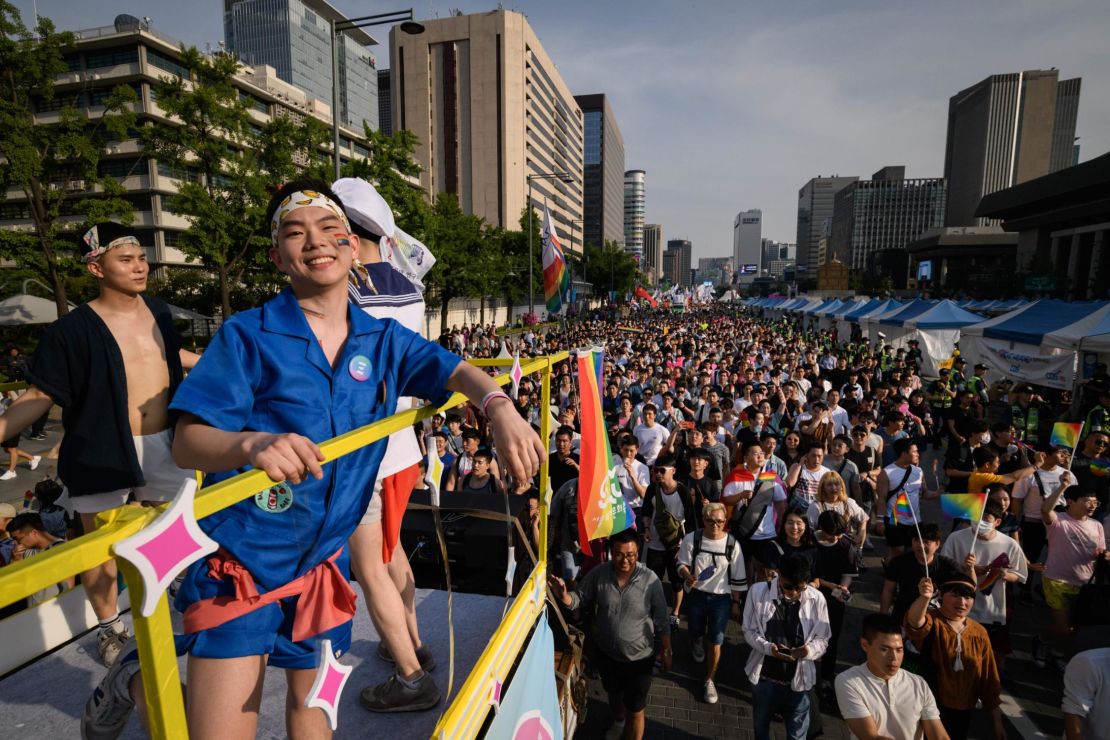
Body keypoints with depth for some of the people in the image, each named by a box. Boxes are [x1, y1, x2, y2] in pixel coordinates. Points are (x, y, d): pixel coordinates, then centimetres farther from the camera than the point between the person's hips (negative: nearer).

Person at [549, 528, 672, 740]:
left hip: (639, 657, -3)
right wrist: (563, 595, -31)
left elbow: (661, 620, -12)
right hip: (605, 652, 4)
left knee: (635, 711, 11)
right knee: (614, 692, 32)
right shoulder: (598, 574, -19)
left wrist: (667, 651, -3)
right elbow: (579, 600, -10)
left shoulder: (650, 580, -24)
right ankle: (618, 722, 64)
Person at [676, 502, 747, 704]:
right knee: (696, 632, 23)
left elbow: (737, 578, -3)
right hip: (696, 595, 1)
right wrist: (688, 577, -25)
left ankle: (709, 681, 28)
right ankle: (697, 643, 61)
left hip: (721, 598, -1)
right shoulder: (691, 539, -16)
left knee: (715, 643, 5)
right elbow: (682, 564, -4)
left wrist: (736, 603, 2)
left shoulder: (732, 544, -13)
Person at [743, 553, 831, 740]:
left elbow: (822, 638, -4)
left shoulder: (816, 599, -14)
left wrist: (809, 650, -25)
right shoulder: (758, 591, -16)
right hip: (764, 677, 1)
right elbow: (749, 631, -7)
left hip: (798, 679, 0)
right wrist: (768, 647, -26)